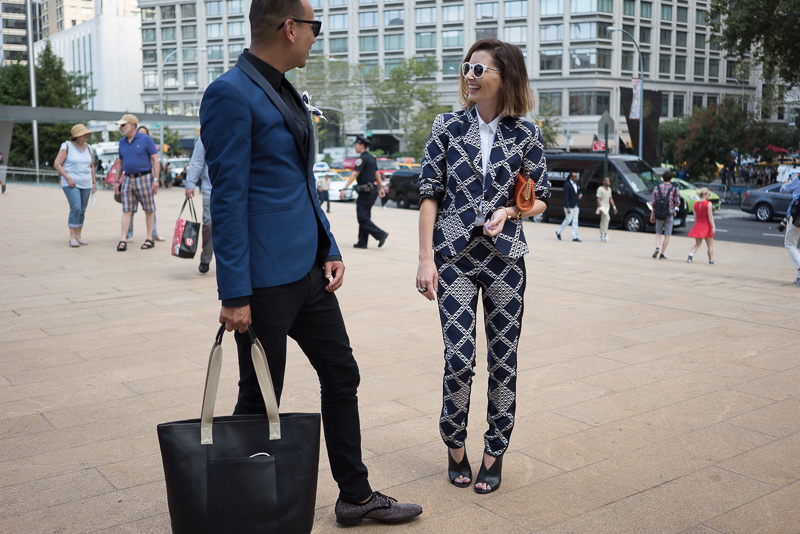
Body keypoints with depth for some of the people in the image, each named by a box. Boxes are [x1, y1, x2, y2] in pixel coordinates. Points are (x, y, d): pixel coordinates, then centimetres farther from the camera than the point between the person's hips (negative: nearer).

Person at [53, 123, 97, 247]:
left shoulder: (87, 147, 9)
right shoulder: (67, 146, -6)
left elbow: (91, 166, 17)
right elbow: (56, 164, -8)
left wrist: (94, 182, 12)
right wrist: (68, 178, -15)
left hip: (86, 184, 5)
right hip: (71, 184, -5)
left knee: (82, 210, 4)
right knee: (75, 208, -17)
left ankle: (78, 236, 13)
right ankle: (72, 237, -11)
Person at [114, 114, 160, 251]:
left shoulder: (145, 139, -4)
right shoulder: (122, 142, 11)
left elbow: (155, 160, -6)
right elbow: (120, 163, 19)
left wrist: (156, 179, -12)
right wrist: (117, 181, 14)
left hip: (144, 178, -4)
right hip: (128, 179, 5)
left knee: (149, 210, 3)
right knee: (126, 210, 0)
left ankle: (149, 239, 11)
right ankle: (122, 240, 0)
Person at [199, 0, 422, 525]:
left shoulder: (285, 91, 14)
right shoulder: (231, 93, -14)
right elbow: (228, 198, -18)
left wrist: (330, 248, 11)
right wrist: (235, 295, -18)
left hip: (308, 270, 9)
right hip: (265, 279, -9)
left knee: (342, 377, 14)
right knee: (260, 402, 6)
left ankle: (356, 496, 29)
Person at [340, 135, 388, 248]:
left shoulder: (362, 158, -13)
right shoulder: (372, 158, 15)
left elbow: (354, 175, -19)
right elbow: (377, 175, 21)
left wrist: (344, 189, -21)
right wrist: (381, 189, 28)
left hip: (365, 192, -9)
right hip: (372, 191, 9)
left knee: (362, 218, -7)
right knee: (364, 217, 12)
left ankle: (381, 235, -14)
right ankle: (362, 242, 14)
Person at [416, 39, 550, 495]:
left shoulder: (526, 134, 2)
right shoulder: (448, 127, 1)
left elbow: (541, 200, 8)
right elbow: (430, 195, 1)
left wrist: (509, 211, -13)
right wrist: (426, 259, -6)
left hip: (505, 259, 1)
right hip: (455, 257, -1)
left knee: (503, 360, 4)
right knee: (460, 359, -5)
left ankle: (495, 453, 21)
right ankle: (455, 446, 19)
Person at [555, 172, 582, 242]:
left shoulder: (577, 184, 12)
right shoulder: (567, 185, -11)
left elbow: (579, 192, 25)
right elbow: (565, 197, -15)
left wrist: (580, 195, -1)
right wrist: (567, 207, -20)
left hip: (576, 206, 7)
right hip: (570, 206, -7)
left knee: (575, 221, 4)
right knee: (568, 220, -3)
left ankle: (575, 237, 3)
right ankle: (558, 232, 16)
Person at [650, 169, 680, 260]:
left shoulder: (657, 188, 0)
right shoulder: (674, 189, -5)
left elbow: (654, 203, 2)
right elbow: (678, 203, -4)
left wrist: (652, 215, 10)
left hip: (659, 215, 2)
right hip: (669, 215, -2)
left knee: (658, 233, 17)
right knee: (667, 235, 6)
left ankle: (657, 248, -6)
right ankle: (662, 254, 5)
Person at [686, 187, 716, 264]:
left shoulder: (695, 204, 4)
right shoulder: (708, 204, -12)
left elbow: (695, 217, 7)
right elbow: (710, 216, -16)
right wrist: (713, 226, -16)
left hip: (698, 225, 5)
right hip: (706, 226, -5)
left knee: (697, 244, 13)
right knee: (710, 245, 9)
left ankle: (690, 255, -11)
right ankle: (711, 260, 13)